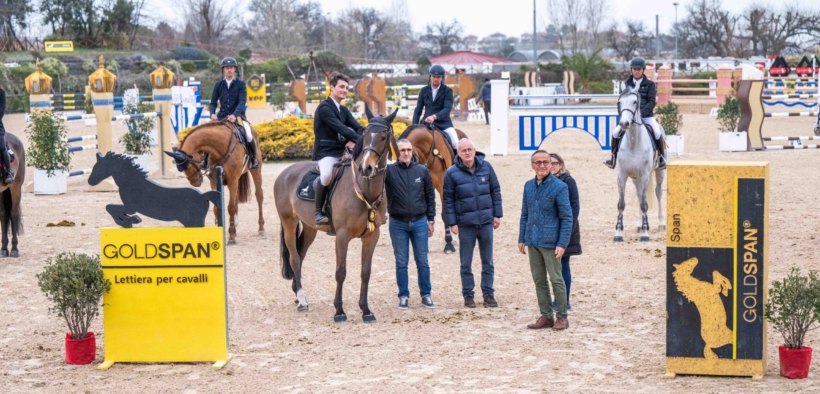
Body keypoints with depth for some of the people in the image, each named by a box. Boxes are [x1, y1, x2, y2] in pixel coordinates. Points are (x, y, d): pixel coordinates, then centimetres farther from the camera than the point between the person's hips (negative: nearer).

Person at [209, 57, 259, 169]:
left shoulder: (240, 84, 1)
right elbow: (213, 103, 8)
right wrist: (212, 114, -14)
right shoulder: (218, 85, 8)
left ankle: (253, 158, 2)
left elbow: (242, 101, -10)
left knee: (248, 136, -24)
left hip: (237, 116, -3)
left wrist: (234, 115, -26)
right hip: (222, 117, 3)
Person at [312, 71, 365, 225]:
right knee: (326, 175, -38)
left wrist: (354, 141, -15)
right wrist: (360, 139, -29)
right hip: (326, 153, -8)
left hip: (343, 151, 8)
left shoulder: (344, 110, 18)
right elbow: (340, 128, -21)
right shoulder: (324, 107, -9)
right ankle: (318, 211, -19)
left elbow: (358, 128, 7)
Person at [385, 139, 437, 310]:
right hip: (398, 224, -1)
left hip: (419, 222, 1)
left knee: (422, 262, 7)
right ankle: (403, 296, 15)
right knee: (401, 263, 6)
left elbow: (430, 196, 7)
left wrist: (430, 220, 5)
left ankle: (426, 295, 17)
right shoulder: (389, 170, -4)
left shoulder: (422, 170, 1)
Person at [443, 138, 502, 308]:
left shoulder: (486, 167, 0)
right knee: (466, 263, 6)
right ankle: (468, 295, 15)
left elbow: (495, 191, 7)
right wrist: (452, 222, -6)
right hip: (465, 223, -2)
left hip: (486, 221, 2)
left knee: (487, 261, 9)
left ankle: (488, 294, 17)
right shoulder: (452, 173, -5)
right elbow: (448, 200, -2)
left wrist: (497, 214, 3)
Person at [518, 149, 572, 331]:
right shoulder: (529, 186, 8)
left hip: (550, 242, -6)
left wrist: (562, 244, -15)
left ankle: (562, 317, 11)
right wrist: (522, 239, 12)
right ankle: (546, 316, 19)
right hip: (533, 242, 6)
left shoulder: (559, 187, -9)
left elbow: (567, 217, -9)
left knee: (556, 279, 1)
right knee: (539, 280, 10)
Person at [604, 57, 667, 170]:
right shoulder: (627, 84, 10)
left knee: (658, 133, -23)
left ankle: (662, 157, -2)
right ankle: (613, 156, 4)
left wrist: (642, 112, -22)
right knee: (616, 133, -15)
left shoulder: (649, 84, 2)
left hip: (646, 116, -2)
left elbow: (652, 102, -6)